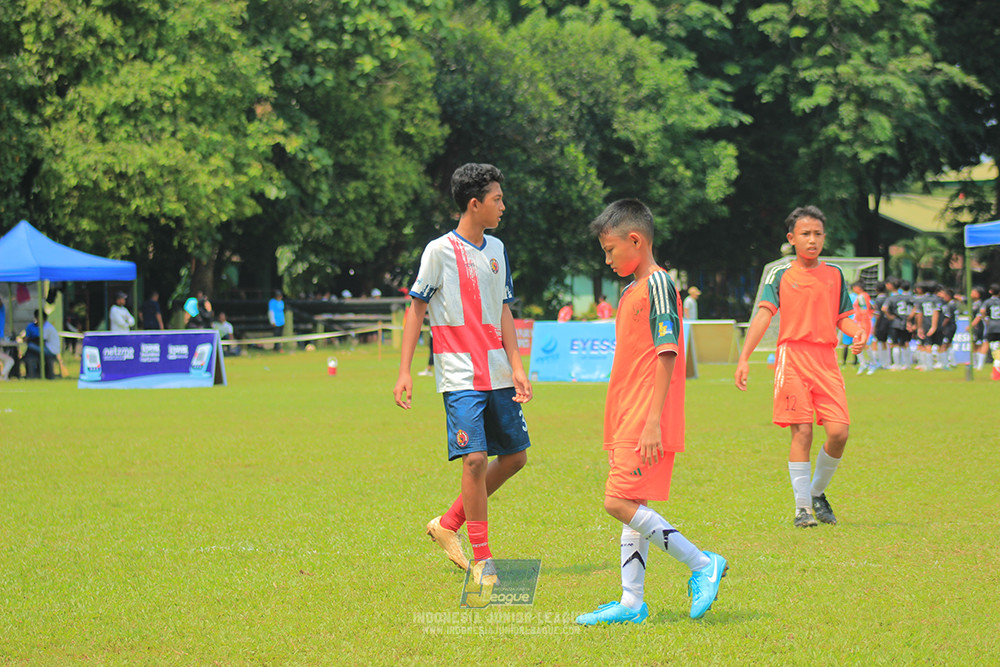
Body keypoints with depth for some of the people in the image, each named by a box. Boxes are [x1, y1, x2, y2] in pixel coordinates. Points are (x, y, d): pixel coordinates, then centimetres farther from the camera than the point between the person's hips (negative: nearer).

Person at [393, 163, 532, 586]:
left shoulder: (496, 249, 11)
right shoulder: (440, 251, -7)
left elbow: (503, 311, 15)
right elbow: (417, 309, -3)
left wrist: (516, 367, 6)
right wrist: (404, 372, -8)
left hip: (498, 373, 7)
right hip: (460, 375, -7)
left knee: (515, 456, 8)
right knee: (475, 458, -14)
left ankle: (448, 524, 23)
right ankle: (482, 560, -4)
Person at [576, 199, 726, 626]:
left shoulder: (657, 283, -11)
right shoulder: (631, 290, 18)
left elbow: (667, 353, -18)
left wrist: (653, 420, -22)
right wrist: (614, 430, 23)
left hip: (647, 421, -10)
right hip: (628, 421, 10)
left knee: (620, 502, -14)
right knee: (632, 507, 9)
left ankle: (703, 565, -9)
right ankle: (632, 603, 11)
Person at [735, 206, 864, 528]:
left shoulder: (835, 275, 16)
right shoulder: (780, 276, 7)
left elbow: (843, 317, 18)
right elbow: (764, 314, -2)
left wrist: (857, 332, -6)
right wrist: (744, 358, -13)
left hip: (826, 359, 3)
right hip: (792, 356, -3)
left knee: (838, 432, -8)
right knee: (802, 432, -9)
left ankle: (818, 492, 16)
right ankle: (802, 507, -2)